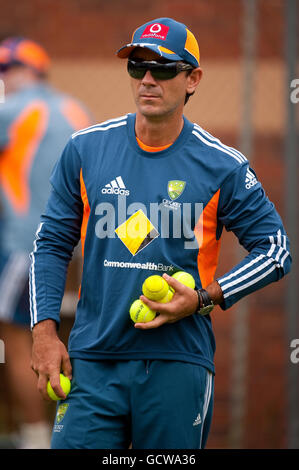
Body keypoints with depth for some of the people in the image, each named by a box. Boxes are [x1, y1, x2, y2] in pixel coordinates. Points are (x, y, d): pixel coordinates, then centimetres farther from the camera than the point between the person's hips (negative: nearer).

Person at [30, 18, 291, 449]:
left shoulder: (222, 166, 0)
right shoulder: (85, 149, 6)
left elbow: (276, 251, 6)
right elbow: (52, 243, 11)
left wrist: (205, 299, -7)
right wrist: (44, 331, 0)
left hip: (179, 363, -1)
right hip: (92, 362, 1)